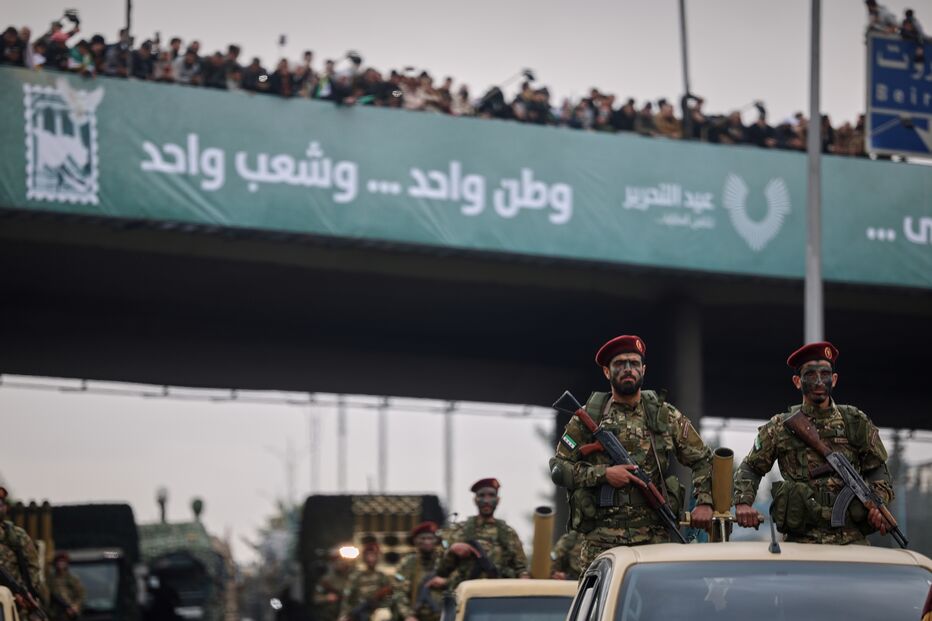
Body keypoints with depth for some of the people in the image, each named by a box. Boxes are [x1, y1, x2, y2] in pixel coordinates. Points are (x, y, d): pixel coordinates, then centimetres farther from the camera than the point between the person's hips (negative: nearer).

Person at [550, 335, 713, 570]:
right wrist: (603, 474, -9)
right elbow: (558, 468, 5)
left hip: (657, 539, 1)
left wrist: (704, 503, 0)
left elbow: (703, 460, 15)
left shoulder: (665, 416, 11)